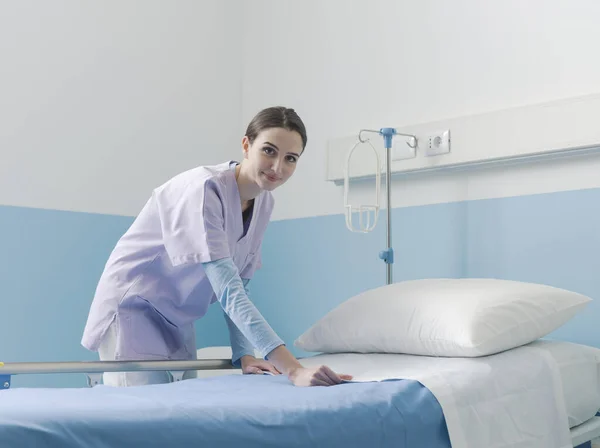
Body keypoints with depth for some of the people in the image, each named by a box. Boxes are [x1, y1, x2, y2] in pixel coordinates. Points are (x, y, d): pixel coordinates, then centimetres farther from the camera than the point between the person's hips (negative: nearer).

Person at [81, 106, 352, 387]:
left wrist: (243, 354, -9)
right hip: (134, 306, -8)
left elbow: (238, 285, 3)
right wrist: (293, 369, -45)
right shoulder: (204, 189, -28)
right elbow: (228, 292, -37)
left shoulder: (264, 203, -3)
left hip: (178, 318, 8)